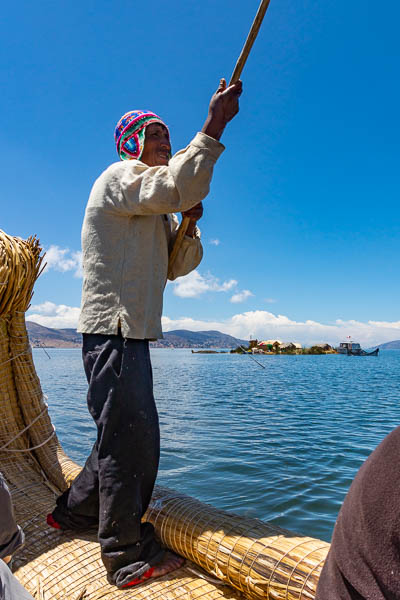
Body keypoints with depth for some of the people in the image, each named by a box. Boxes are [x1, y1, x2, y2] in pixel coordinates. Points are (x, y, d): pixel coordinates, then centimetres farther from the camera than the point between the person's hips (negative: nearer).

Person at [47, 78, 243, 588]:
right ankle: (128, 556, 10)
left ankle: (73, 511, 36)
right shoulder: (121, 176, -3)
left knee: (126, 434, 17)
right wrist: (214, 126, -19)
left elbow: (178, 266, 17)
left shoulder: (153, 210, 25)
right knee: (129, 435, -5)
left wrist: (188, 224, 1)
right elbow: (179, 185, -24)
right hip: (113, 329, -10)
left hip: (131, 332, 10)